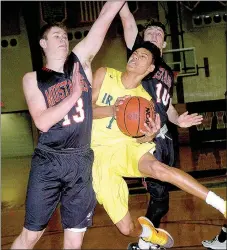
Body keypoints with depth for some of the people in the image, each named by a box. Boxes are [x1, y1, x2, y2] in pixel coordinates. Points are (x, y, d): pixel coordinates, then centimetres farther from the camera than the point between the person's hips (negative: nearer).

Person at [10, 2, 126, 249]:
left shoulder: (80, 60, 7)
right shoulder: (32, 79, 2)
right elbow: (42, 122, -13)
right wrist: (75, 94, -14)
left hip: (81, 162, 2)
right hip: (48, 161, -2)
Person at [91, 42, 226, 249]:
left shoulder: (145, 99, -2)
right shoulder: (104, 75, -3)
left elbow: (139, 138, 2)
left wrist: (147, 136, -22)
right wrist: (112, 110, -25)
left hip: (126, 147, 0)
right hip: (100, 154, 0)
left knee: (158, 168, -37)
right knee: (127, 228, -8)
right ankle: (146, 232, 30)